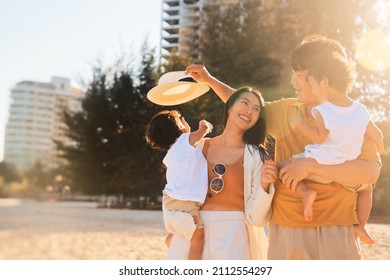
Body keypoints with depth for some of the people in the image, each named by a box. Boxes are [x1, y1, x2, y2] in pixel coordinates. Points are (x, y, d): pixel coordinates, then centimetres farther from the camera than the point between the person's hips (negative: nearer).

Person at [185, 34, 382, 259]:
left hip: (333, 232, -4)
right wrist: (210, 80, 25)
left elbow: (371, 171, -15)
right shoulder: (285, 110, 13)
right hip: (284, 232, 4)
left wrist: (311, 165, -20)